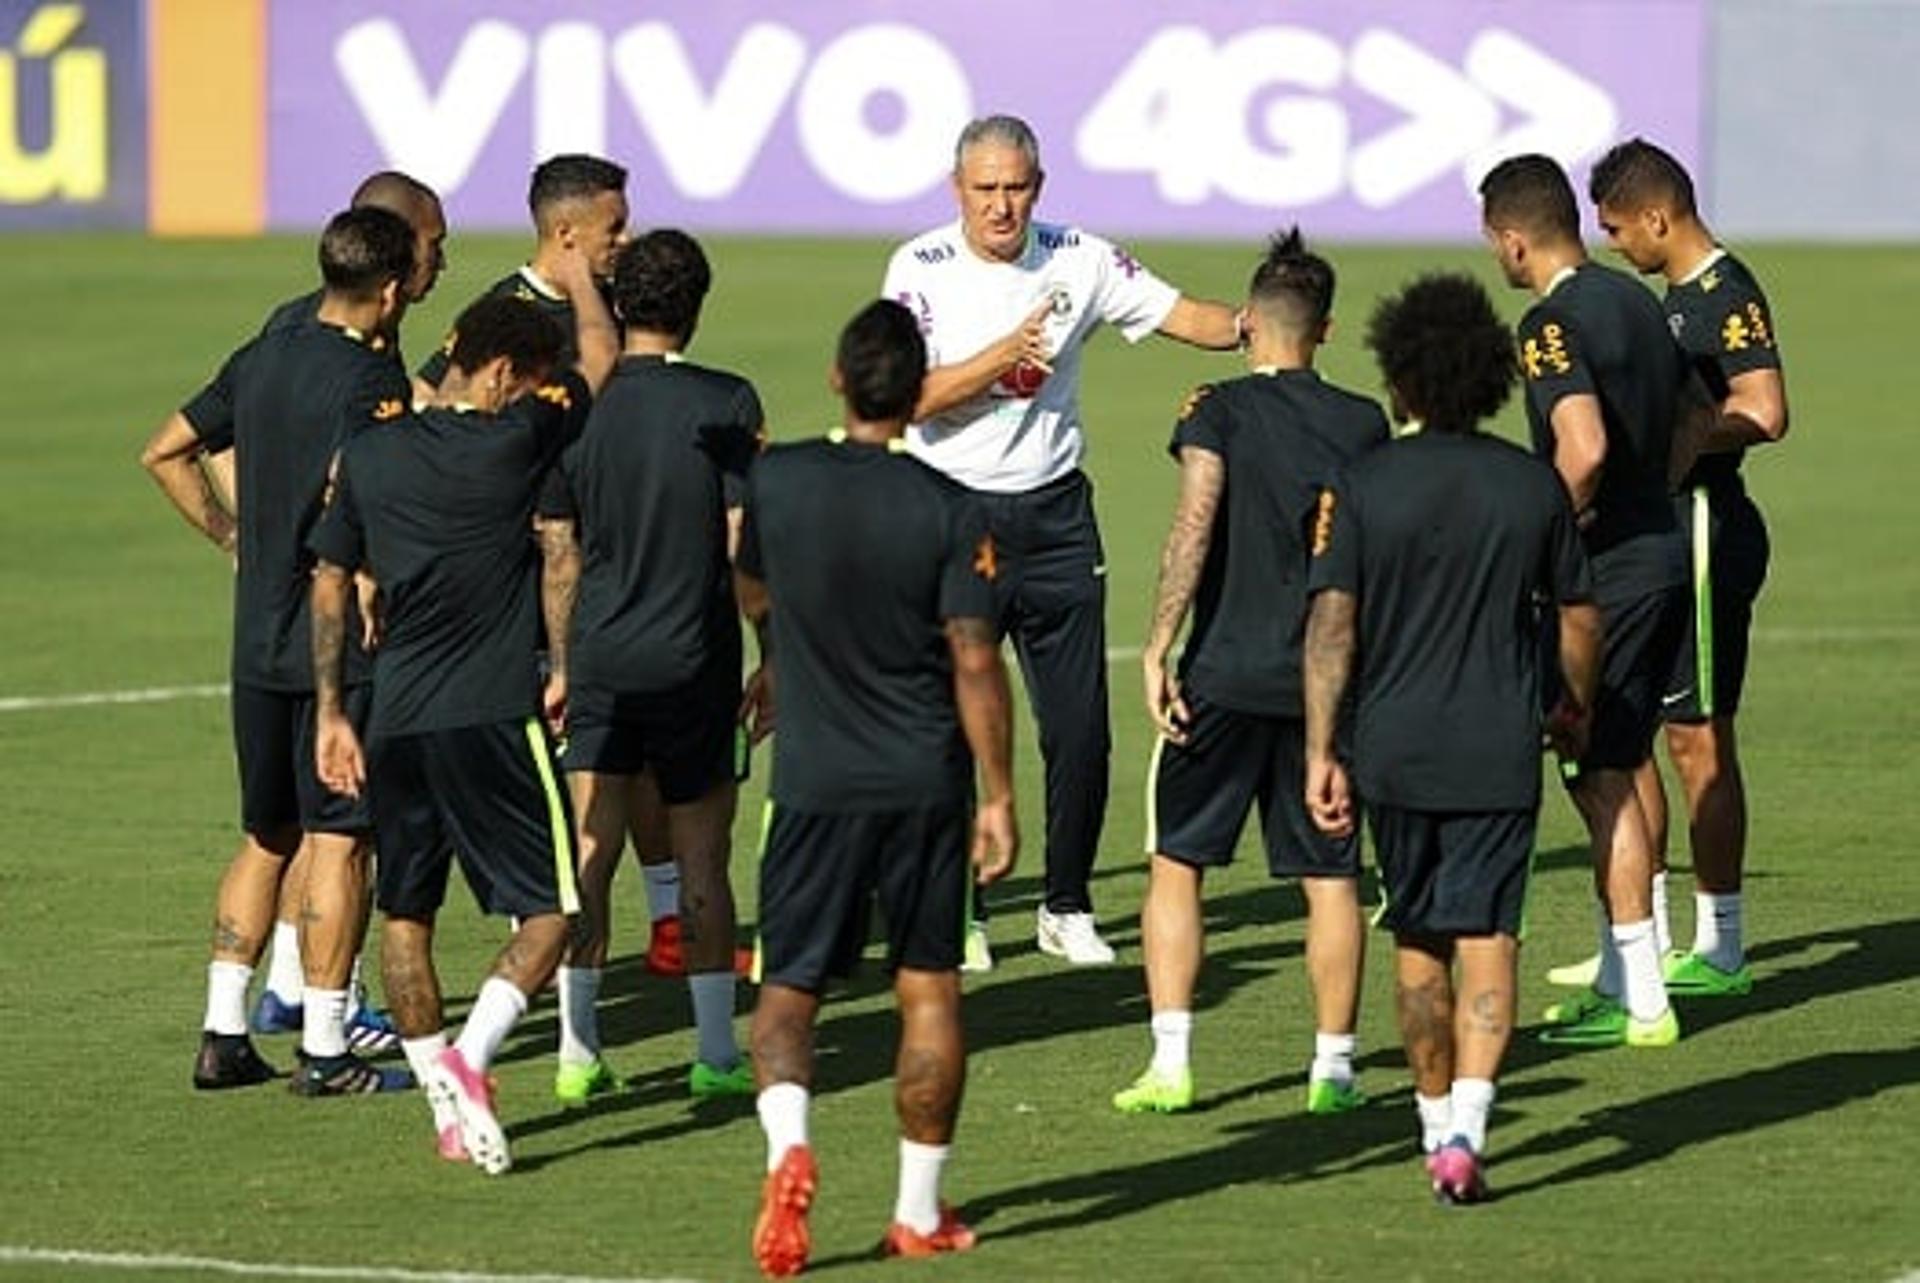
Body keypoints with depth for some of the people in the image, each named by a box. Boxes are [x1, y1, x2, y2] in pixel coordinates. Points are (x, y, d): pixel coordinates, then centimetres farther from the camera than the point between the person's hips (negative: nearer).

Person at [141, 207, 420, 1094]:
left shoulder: (261, 359, 9)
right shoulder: (370, 378, -14)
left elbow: (166, 454, 16)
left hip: (259, 643, 7)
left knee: (267, 838, 16)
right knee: (339, 840, -1)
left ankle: (222, 1035, 14)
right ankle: (324, 1051, 0)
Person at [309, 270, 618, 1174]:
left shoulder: (367, 455, 7)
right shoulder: (514, 442, -6)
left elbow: (330, 584, 10)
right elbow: (601, 355, 7)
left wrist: (329, 710, 15)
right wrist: (580, 281, 27)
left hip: (396, 718, 5)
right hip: (493, 719, -5)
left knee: (406, 913, 15)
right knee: (550, 911, 1)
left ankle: (444, 1099, 12)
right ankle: (468, 1061, -18)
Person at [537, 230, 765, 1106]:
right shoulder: (728, 404, -6)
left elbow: (559, 551, 8)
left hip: (599, 661, 2)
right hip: (695, 663, -2)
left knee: (589, 858, 4)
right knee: (702, 861, 6)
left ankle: (578, 1051, 0)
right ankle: (718, 1056, 8)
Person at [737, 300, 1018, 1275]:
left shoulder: (775, 482, -3)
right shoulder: (949, 511, -9)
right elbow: (975, 661, -11)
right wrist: (999, 797, -3)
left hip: (814, 782, 0)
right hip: (926, 783, 0)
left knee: (788, 985, 8)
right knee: (929, 990, 11)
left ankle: (788, 1144, -20)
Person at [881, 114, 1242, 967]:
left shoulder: (1079, 260, 2)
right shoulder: (921, 269, -6)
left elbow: (1182, 317, 1)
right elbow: (914, 396, -13)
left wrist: (1251, 326, -19)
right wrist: (1004, 354, -23)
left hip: (1055, 513, 3)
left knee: (1080, 728, 1)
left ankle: (1067, 909, 15)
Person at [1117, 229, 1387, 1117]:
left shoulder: (1219, 412, -6)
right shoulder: (1363, 425, 4)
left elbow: (1194, 528, -18)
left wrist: (1157, 646, -17)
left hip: (1223, 675, -2)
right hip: (1328, 678, 2)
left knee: (1177, 863, 8)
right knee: (1331, 876, 9)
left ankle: (1170, 1064, 1)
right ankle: (1333, 1065, 9)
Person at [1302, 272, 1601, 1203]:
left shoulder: (1365, 487, -5)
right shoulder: (1533, 486, 0)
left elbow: (1331, 621, -9)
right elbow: (1579, 617, 9)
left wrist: (1320, 751, -7)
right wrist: (1577, 707, 27)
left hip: (1395, 750, 0)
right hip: (1500, 755, 0)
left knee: (1418, 943, 15)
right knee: (1487, 937, -2)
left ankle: (1437, 1123, 28)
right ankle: (1467, 1127, -20)